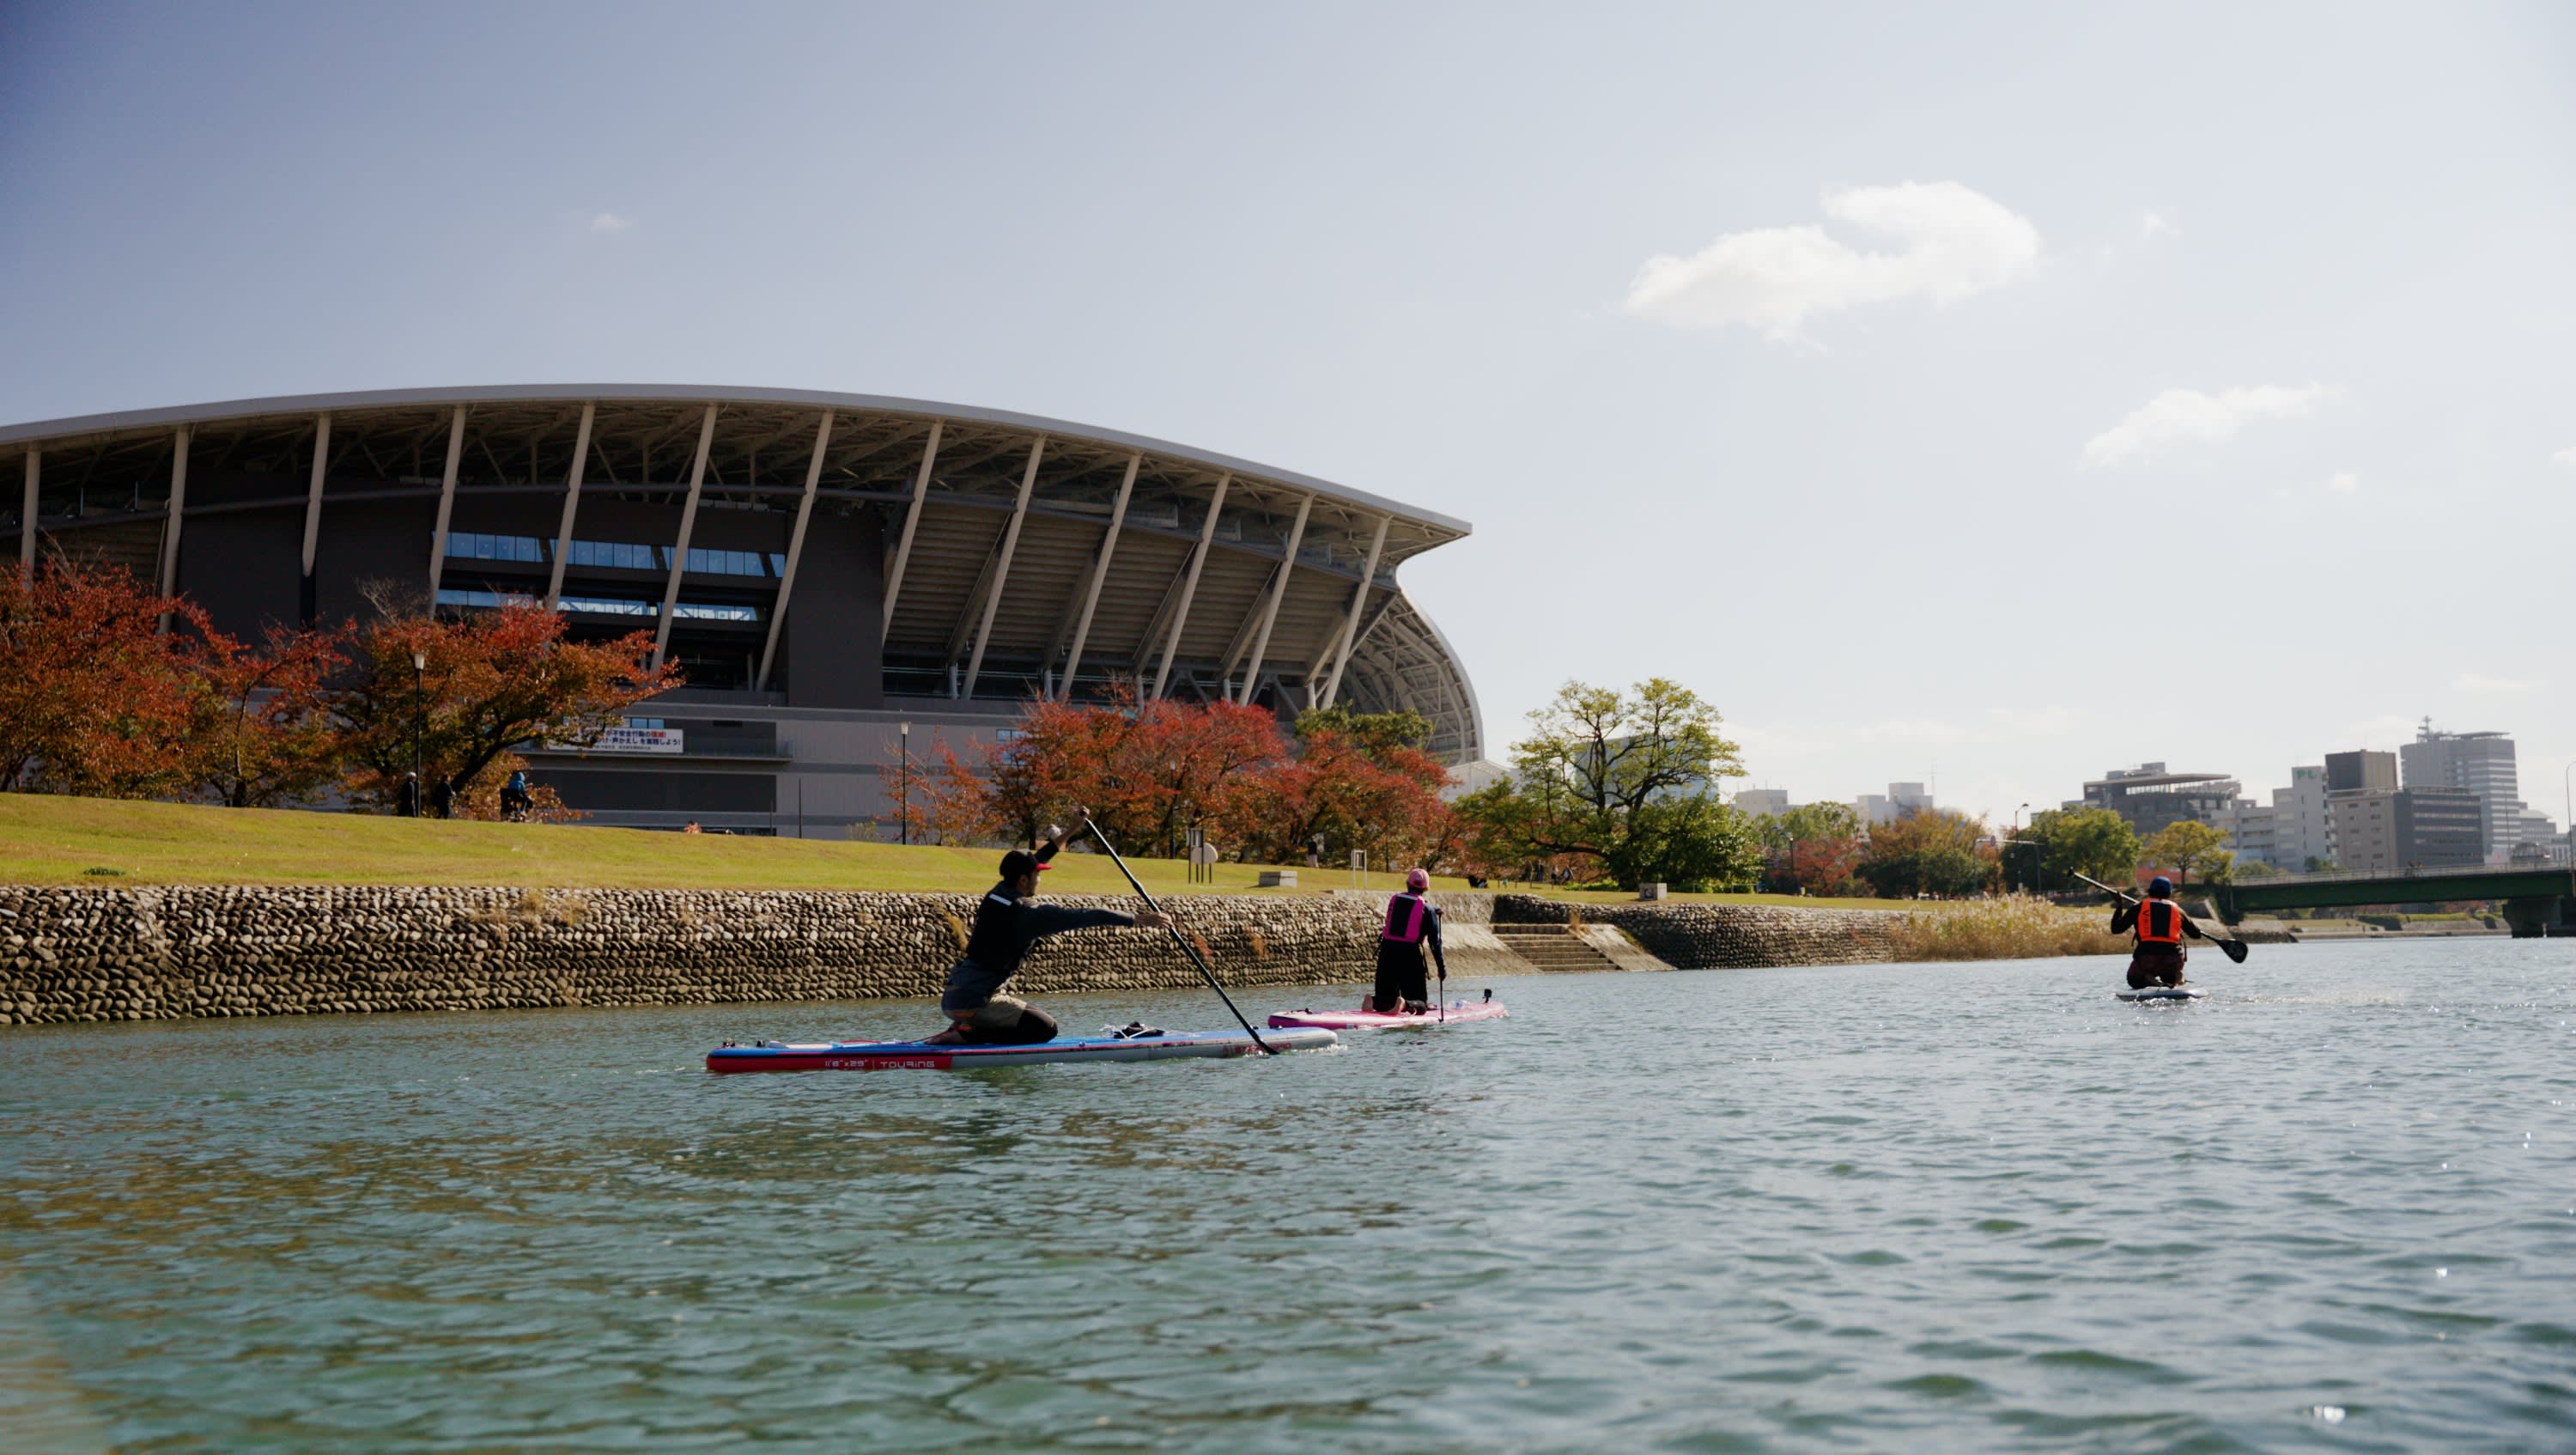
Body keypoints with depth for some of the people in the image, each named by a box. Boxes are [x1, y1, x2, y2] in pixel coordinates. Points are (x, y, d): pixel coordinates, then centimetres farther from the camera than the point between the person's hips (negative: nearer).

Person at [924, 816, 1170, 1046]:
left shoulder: (995, 895, 10)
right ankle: (969, 1035, -15)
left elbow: (1026, 864, 26)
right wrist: (1136, 920, -5)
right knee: (1045, 1029, -8)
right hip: (973, 1002, -9)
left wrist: (1072, 829, 32)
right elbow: (1089, 916, -13)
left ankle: (962, 1028, 5)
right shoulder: (1028, 914, -14)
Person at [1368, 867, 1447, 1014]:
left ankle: (1374, 1002, -21)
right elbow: (1434, 941, -2)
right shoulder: (1426, 908, 0)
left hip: (1387, 952, 4)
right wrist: (1442, 967, 3)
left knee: (1385, 1000, 14)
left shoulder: (1394, 900, 11)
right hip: (1410, 955, -4)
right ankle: (1406, 1005, -30)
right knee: (1420, 1004, 4)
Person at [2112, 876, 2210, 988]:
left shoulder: (2138, 908, 6)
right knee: (2170, 978, 35)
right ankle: (2177, 979, -1)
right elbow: (2196, 934, 21)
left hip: (2146, 959, -2)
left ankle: (2148, 980, -9)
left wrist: (2119, 907, 24)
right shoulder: (2177, 909, 12)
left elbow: (2115, 929, 10)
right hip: (2172, 962, 3)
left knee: (2134, 981, 25)